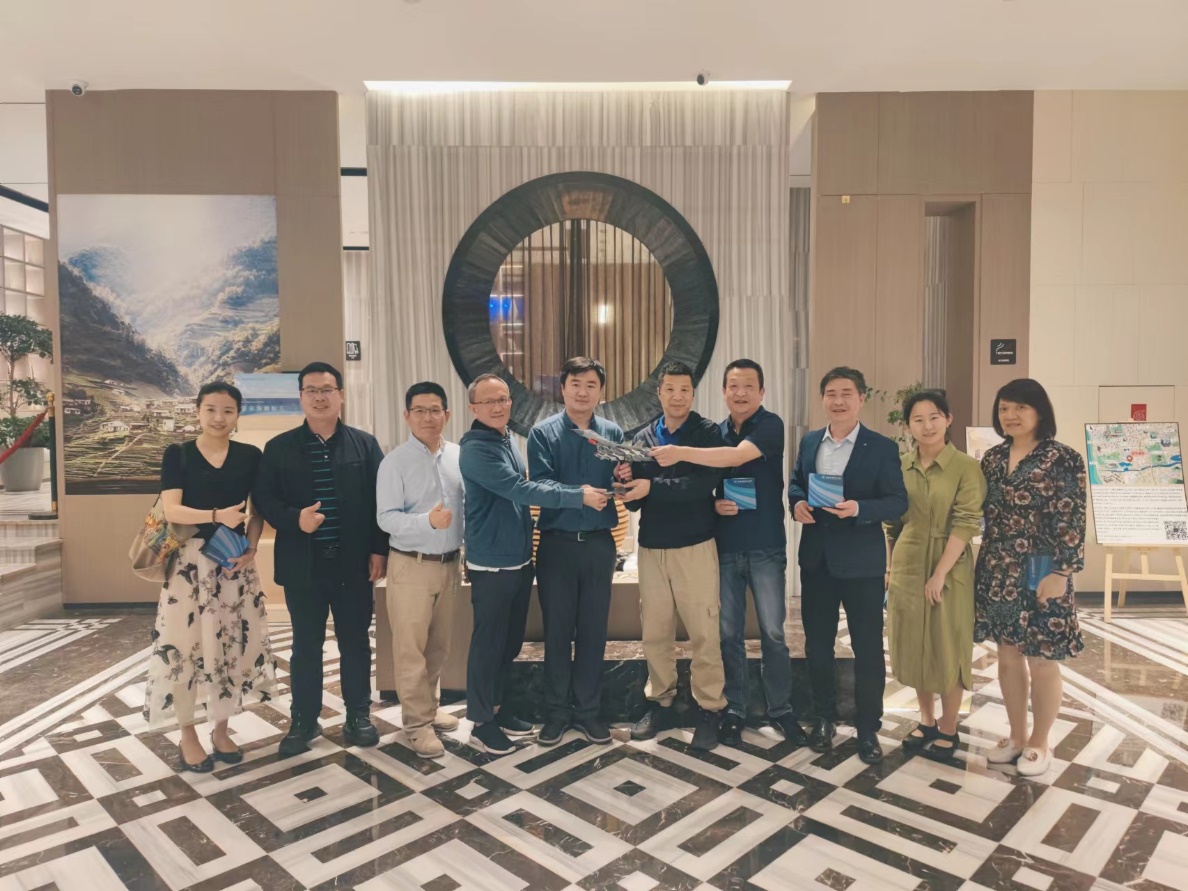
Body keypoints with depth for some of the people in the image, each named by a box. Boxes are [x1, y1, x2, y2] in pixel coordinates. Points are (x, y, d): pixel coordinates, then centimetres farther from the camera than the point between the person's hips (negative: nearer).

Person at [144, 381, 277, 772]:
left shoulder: (250, 456, 2)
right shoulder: (177, 454, -2)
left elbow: (258, 510, 5)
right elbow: (172, 510, -11)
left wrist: (251, 548, -10)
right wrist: (217, 515, -25)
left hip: (234, 561, 2)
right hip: (189, 560, -2)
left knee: (230, 645, 7)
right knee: (185, 645, 2)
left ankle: (220, 729, 24)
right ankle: (187, 736, 19)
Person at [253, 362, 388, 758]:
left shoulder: (365, 444, 4)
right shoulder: (279, 447, 4)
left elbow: (381, 499, 1)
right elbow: (264, 499, 0)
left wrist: (379, 550, -5)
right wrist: (294, 519, -18)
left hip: (354, 563, 0)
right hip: (303, 564, 0)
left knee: (356, 642, 10)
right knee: (306, 645, 11)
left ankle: (358, 715, 25)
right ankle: (303, 720, 25)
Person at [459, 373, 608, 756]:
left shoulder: (509, 440, 9)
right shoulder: (475, 449, -19)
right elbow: (520, 489, -25)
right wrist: (579, 496, -23)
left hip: (520, 559, 8)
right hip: (492, 563, -8)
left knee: (510, 641, 17)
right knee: (489, 642, 3)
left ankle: (496, 708, 32)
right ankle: (481, 722, 18)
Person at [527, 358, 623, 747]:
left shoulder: (613, 433, 5)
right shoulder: (543, 432, -2)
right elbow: (539, 485, -13)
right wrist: (580, 493, -28)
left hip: (599, 543, 2)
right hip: (557, 543, -2)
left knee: (593, 628, 9)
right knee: (557, 628, 7)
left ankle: (587, 709, 23)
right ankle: (557, 710, 21)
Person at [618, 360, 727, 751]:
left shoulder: (708, 432, -3)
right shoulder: (643, 438, 9)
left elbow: (705, 484, -19)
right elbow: (633, 501, 7)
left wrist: (652, 487, -23)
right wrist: (626, 485, -15)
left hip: (694, 545, -4)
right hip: (651, 547, 4)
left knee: (704, 633, 1)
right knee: (654, 632, 10)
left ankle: (709, 711, 14)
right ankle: (660, 704, 25)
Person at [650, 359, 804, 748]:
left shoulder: (770, 425, -6)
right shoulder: (715, 434, 9)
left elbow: (737, 456, -25)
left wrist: (682, 452, -33)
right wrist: (714, 504, -7)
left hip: (766, 548, -4)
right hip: (724, 548, 4)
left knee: (773, 633, 3)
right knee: (729, 634, 8)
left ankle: (781, 710, 18)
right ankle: (734, 710, 19)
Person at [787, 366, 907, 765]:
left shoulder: (882, 447, -7)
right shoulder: (809, 442, 7)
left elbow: (898, 502, -10)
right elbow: (795, 482, 15)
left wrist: (858, 508, -26)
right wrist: (797, 503, -7)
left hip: (861, 562, -4)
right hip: (816, 560, 4)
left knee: (868, 647, 6)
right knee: (817, 642, 14)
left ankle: (868, 728, 22)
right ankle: (824, 717, 31)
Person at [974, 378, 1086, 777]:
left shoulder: (1062, 459, -9)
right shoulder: (992, 458, 7)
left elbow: (1071, 522, -13)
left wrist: (1060, 573, -17)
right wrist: (987, 567, 10)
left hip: (1039, 574, -5)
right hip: (997, 573, 5)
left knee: (1042, 661, 6)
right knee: (1008, 657, 13)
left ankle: (1039, 743, 24)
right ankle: (1016, 736, 29)